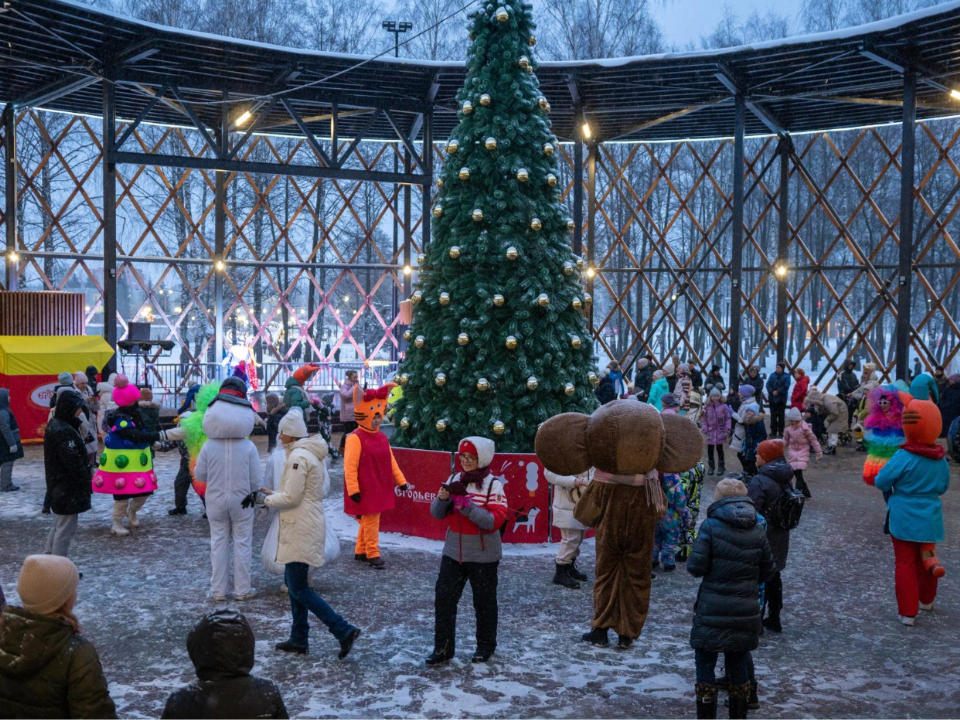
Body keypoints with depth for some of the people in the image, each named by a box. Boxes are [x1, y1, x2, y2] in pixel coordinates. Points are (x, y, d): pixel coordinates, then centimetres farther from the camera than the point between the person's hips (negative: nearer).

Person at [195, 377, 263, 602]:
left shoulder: (208, 447, -12)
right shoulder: (248, 447, -15)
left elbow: (199, 475, -2)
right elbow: (256, 481, -11)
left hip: (215, 501, 1)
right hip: (241, 501, -1)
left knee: (218, 543, 12)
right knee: (242, 543, 11)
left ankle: (219, 591, 19)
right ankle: (242, 590, 18)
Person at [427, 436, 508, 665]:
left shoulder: (493, 485, -11)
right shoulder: (454, 480, 3)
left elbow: (496, 520, -20)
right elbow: (437, 514, 4)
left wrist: (468, 506, -28)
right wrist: (442, 499, -17)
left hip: (483, 555, -4)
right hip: (453, 552, 4)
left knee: (484, 602, 11)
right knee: (444, 599, 1)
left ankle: (486, 646, 30)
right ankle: (442, 648, 12)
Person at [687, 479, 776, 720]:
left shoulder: (711, 526, -10)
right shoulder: (758, 531, 3)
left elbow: (696, 567, -14)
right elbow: (769, 571, 8)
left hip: (712, 612, -4)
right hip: (745, 613, 4)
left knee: (705, 664, 7)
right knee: (738, 664, 17)